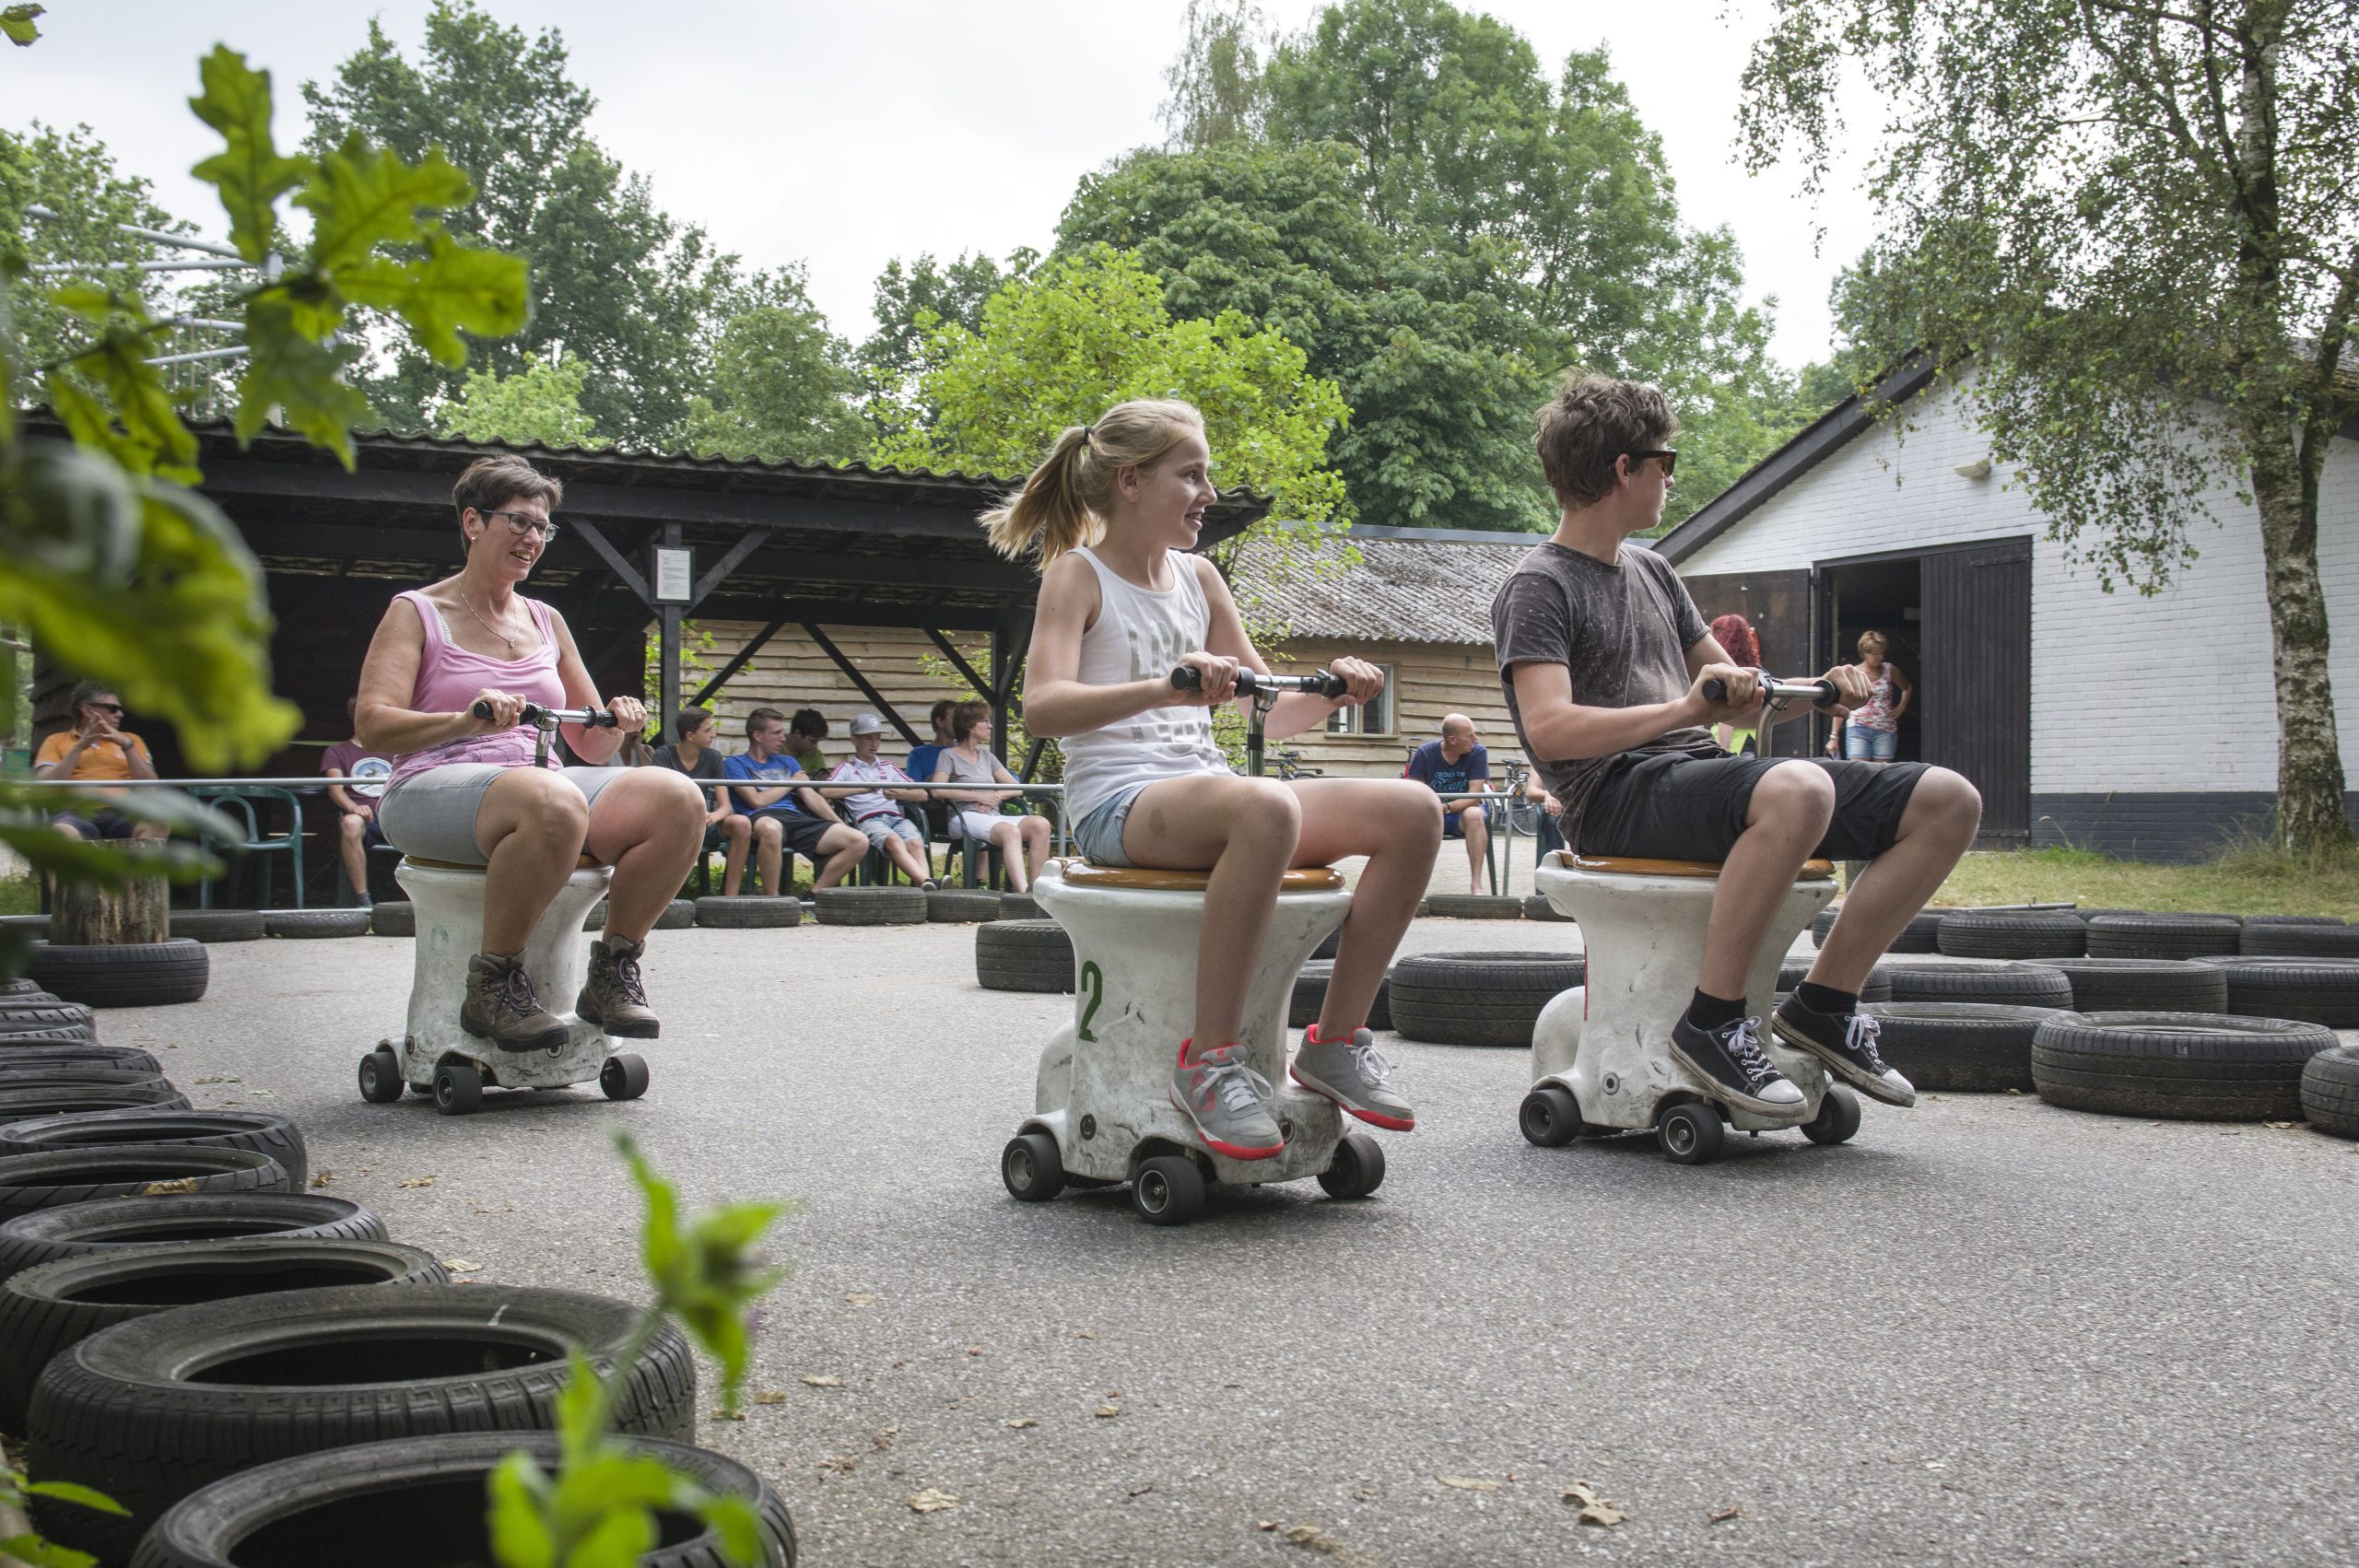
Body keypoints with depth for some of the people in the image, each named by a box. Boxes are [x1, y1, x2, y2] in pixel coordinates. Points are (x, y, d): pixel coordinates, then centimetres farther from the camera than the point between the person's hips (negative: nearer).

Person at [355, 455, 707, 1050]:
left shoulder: (546, 622, 24)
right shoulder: (416, 612, 8)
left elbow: (589, 745, 24)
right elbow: (372, 725, -6)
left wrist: (615, 725, -1)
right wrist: (467, 721, -24)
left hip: (540, 781, 5)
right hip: (434, 789, -5)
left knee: (678, 799, -24)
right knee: (552, 802, -41)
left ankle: (614, 971, -12)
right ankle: (492, 985, -26)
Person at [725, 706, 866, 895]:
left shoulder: (787, 762, 30)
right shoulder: (735, 764, 12)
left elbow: (811, 797, 19)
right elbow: (758, 801, -2)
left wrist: (841, 826, 5)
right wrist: (792, 782, 12)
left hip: (796, 817, 6)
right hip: (762, 817, -6)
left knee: (859, 841, -16)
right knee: (771, 828, -46)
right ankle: (772, 900, -32)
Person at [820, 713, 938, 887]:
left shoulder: (887, 767, 33)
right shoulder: (847, 767, 22)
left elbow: (922, 794, 25)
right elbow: (825, 791, 1)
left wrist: (899, 793, 2)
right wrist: (863, 789, -5)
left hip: (895, 816, 4)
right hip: (867, 819, -4)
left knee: (915, 842, -32)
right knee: (893, 840, -37)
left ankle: (927, 881, -56)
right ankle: (926, 883, -58)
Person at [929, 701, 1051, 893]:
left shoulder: (986, 755, 26)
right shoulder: (948, 755, 8)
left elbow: (1016, 788, 20)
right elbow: (937, 791, -10)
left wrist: (997, 796, -3)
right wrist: (979, 796, -11)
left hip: (994, 817, 6)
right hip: (966, 818, -6)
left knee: (1040, 824, -24)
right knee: (1010, 831, -38)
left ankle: (1036, 887, -32)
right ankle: (1023, 892, -53)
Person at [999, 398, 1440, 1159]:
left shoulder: (1197, 576, 20)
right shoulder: (1077, 573, 0)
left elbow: (1265, 712, 22)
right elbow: (1041, 708, -17)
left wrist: (1329, 693, 0)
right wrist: (1160, 688, -32)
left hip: (1208, 792, 7)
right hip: (1118, 803, -7)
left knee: (1414, 810, -12)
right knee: (1266, 806, -40)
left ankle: (1335, 1041, -6)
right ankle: (1208, 1058, -29)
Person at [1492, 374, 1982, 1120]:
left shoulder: (1653, 572, 25)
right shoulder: (1539, 587, -1)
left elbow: (1737, 697, 28)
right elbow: (1549, 728, -17)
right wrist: (1683, 710, -24)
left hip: (1703, 774, 8)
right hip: (1621, 793, -8)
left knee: (1947, 802, -3)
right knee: (1797, 790, -40)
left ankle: (1821, 1005, -1)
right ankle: (1712, 1022, -27)